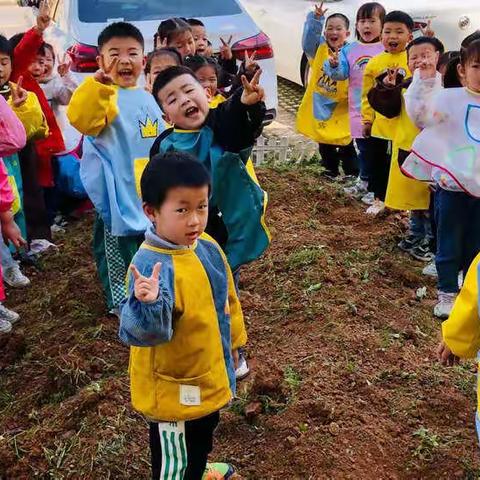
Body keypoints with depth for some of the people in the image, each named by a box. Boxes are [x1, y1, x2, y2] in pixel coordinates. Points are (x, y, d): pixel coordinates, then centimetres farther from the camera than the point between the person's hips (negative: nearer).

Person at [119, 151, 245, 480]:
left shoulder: (207, 246, -6)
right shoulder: (150, 266, -33)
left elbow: (227, 296, 10)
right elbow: (142, 331, -43)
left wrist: (233, 340, 20)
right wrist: (147, 304, -63)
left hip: (210, 371, 8)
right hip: (174, 386, -8)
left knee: (203, 437, 33)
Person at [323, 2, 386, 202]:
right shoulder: (349, 49, 6)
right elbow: (340, 74, -2)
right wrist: (334, 65, -22)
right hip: (357, 109, 4)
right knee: (363, 148, 17)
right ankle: (364, 181, 33)